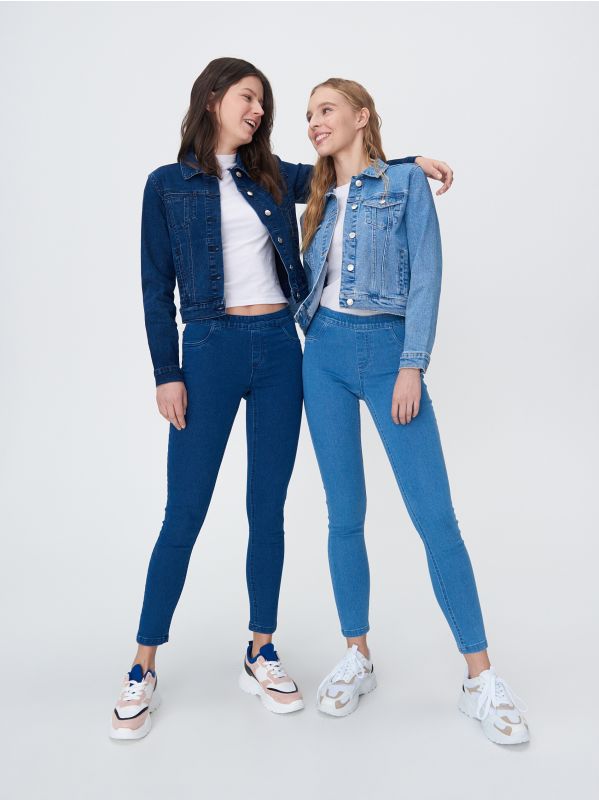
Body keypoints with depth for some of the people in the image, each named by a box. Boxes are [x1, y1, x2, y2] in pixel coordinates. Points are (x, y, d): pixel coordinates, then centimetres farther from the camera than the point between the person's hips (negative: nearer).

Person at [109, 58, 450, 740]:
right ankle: (143, 669, 13)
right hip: (211, 351, -3)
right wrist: (166, 373, -6)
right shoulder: (169, 185, 4)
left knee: (268, 507, 7)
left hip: (279, 349, 4)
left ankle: (260, 656, 20)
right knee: (184, 512, -3)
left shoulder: (272, 176, 13)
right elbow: (157, 288, 1)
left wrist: (409, 161, 10)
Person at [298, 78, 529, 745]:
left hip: (388, 351, -4)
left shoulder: (406, 180, 2)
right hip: (325, 353, 5)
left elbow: (425, 276, -6)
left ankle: (480, 678, 5)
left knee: (436, 518, -7)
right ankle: (357, 658, 20)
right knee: (344, 514, 7)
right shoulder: (321, 199, 17)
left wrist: (412, 367, -13)